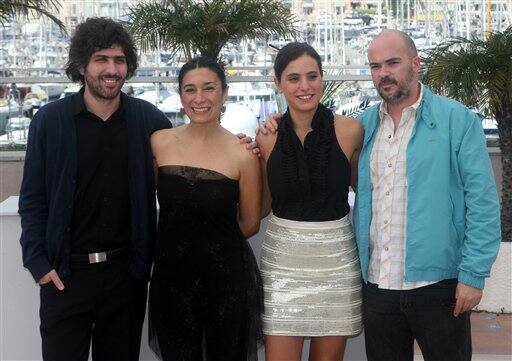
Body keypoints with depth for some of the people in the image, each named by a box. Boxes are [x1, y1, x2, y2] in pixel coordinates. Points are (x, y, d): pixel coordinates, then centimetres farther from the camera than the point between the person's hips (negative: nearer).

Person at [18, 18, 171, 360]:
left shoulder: (148, 119, 0)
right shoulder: (49, 120, -2)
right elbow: (33, 198, 1)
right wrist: (37, 261, -6)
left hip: (127, 270, 1)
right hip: (64, 274, -1)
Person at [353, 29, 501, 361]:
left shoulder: (458, 120, -6)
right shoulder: (364, 125, 7)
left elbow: (483, 204, -8)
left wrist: (473, 274, -14)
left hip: (438, 284, -4)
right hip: (376, 284, 4)